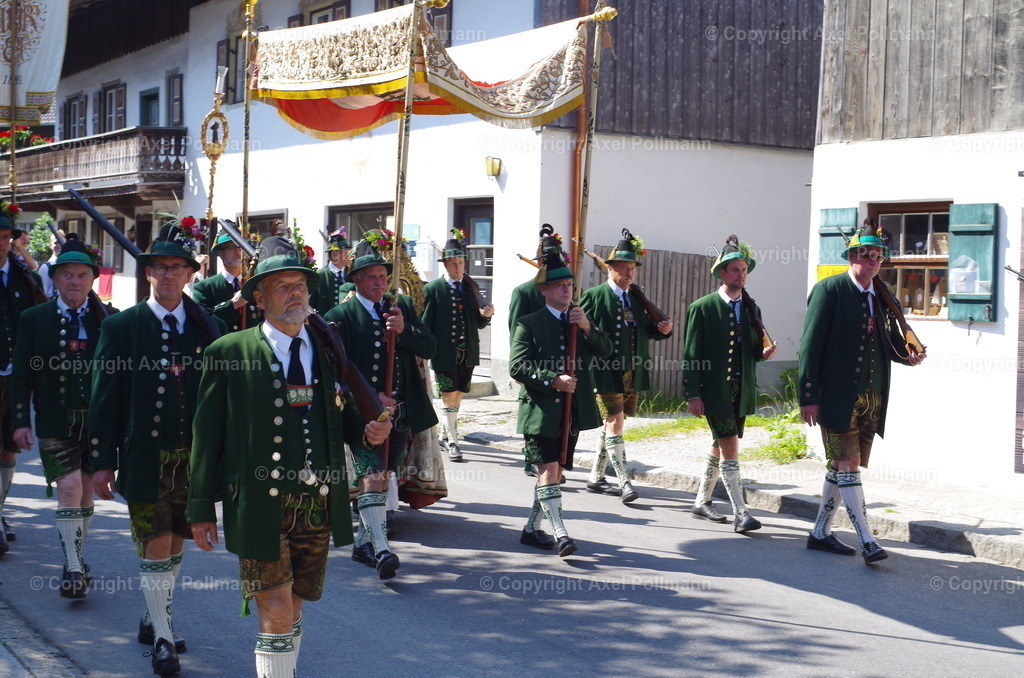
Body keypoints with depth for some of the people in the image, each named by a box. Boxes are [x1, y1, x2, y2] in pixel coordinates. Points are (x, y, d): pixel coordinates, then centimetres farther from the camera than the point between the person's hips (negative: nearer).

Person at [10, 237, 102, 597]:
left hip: (97, 419, 2)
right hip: (55, 421, -2)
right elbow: (21, 374, 2)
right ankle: (72, 567, -6)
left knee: (86, 489, 10)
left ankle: (77, 557, 26)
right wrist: (21, 420, -5)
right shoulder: (34, 318, 2)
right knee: (69, 487, -12)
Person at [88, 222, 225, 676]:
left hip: (194, 458, 3)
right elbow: (105, 396, -1)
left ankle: (154, 619, 32)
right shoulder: (121, 327, 0)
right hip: (145, 459, -2)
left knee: (175, 544, 13)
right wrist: (102, 460, -4)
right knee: (156, 548, -3)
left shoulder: (210, 329, 5)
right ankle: (162, 638, 8)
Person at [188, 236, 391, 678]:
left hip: (318, 506, 4)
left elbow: (342, 416, 18)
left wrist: (367, 430, -5)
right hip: (260, 508, -4)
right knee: (276, 611, -7)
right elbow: (207, 434, -3)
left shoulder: (329, 350, 10)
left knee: (292, 609, 15)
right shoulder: (229, 353, -3)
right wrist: (202, 509, -4)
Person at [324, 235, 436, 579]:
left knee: (383, 477, 12)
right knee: (372, 477, -14)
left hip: (400, 413, 5)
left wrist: (405, 330, -16)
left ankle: (363, 542, 25)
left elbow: (430, 347, 3)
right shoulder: (340, 316, -4)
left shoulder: (403, 308, 10)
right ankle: (381, 549, -18)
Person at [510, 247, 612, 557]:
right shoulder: (529, 324, -2)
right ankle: (560, 534, -16)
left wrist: (587, 328, -15)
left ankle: (531, 529, 23)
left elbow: (606, 351, 1)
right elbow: (517, 367, -10)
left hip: (573, 412, 6)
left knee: (555, 472, 11)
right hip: (541, 411, -6)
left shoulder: (582, 321, 14)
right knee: (548, 470, -15)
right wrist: (553, 380, -19)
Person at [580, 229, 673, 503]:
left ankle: (595, 478, 23)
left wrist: (662, 329, -2)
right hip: (606, 371, -7)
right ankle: (624, 482, -11)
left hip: (632, 373, 7)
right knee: (615, 421, -11)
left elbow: (647, 329, 17)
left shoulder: (637, 299, 14)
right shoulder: (594, 296, -5)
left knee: (613, 423, 13)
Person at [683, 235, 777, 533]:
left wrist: (764, 352, -9)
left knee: (720, 447, 14)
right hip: (715, 391, -6)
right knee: (730, 447, -10)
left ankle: (702, 501, 29)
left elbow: (754, 350, 16)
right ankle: (740, 513, -9)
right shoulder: (702, 308, -6)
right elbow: (691, 354, -7)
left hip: (741, 392, 6)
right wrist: (692, 394, -13)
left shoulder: (752, 309, 11)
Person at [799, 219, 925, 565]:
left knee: (843, 467, 11)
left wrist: (907, 355, -4)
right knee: (846, 465, -7)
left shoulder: (882, 296, 11)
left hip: (871, 396, 7)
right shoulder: (829, 290, -7)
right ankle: (867, 541, -7)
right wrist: (809, 397, -15)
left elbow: (891, 340, 20)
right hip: (837, 395, -6)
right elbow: (811, 345, -10)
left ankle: (820, 533, 22)